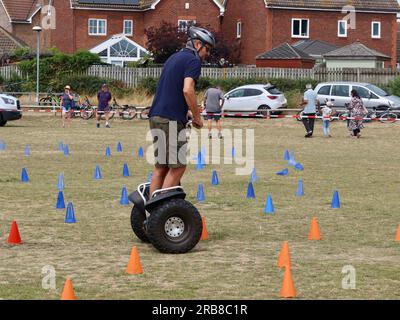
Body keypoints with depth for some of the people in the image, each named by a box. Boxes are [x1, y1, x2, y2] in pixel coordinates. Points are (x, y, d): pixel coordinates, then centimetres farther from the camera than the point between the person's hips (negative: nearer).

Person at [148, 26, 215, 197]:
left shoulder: (175, 57, 22)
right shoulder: (193, 61, -7)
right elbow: (187, 90, -21)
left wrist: (187, 112, 22)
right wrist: (197, 116, -10)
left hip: (156, 117, 9)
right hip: (171, 119, -9)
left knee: (161, 166, 12)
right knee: (178, 166, -4)